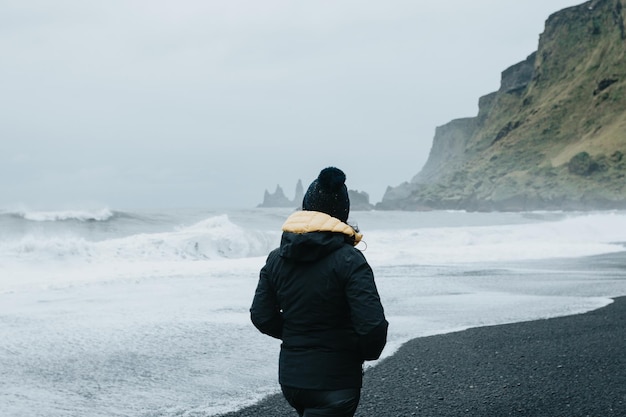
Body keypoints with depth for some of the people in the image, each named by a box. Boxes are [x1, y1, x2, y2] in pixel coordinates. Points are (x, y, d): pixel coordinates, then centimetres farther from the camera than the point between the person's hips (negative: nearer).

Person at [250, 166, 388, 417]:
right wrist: (366, 353, 0)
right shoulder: (348, 260, -16)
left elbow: (261, 317, 5)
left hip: (290, 376, 6)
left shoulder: (276, 258, 2)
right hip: (335, 380, -6)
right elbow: (372, 325, -21)